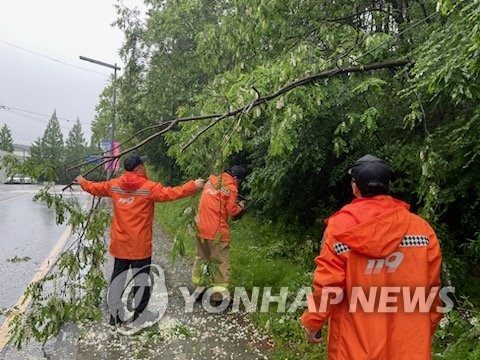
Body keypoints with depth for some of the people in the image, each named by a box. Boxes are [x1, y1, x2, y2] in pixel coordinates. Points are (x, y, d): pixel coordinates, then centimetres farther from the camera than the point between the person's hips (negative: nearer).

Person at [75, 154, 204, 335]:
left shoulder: (114, 185, 2)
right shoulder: (149, 187, -14)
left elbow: (95, 188, 18)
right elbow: (172, 193, -16)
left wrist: (82, 182, 39)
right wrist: (194, 185, -5)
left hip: (119, 243, 5)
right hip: (140, 245, -5)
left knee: (117, 278, 15)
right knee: (141, 280, 7)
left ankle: (116, 317, 24)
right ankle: (139, 317, 16)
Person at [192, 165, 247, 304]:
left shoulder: (212, 181, 9)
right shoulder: (230, 188, -12)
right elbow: (232, 212, -9)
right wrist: (240, 206, 9)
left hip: (201, 228, 7)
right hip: (217, 231, -7)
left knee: (200, 259, 19)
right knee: (221, 263, 4)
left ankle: (195, 289, 29)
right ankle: (219, 295, 8)